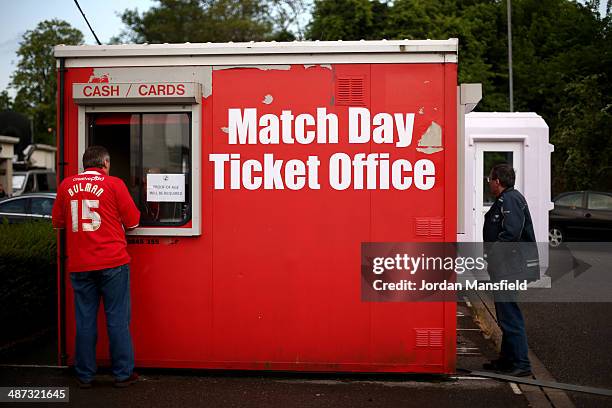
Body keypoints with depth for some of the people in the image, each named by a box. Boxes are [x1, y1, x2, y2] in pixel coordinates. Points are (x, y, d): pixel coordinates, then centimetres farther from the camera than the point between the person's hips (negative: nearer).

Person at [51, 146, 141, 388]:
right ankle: (123, 374, 11)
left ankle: (85, 376, 18)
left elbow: (57, 222, 14)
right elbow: (133, 222, -1)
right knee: (117, 320, 5)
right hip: (112, 262, -3)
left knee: (85, 320, 10)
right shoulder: (113, 184, -4)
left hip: (79, 265, 3)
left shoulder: (67, 185, 5)